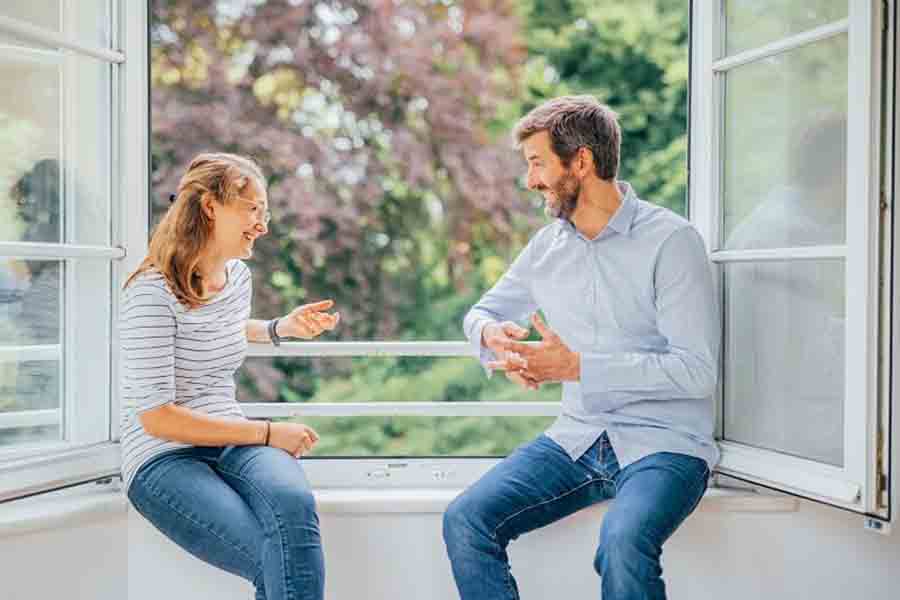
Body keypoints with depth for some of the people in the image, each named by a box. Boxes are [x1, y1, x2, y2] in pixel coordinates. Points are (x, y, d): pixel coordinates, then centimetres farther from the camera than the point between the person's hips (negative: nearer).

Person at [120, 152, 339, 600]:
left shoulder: (239, 275, 10)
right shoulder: (153, 292, -14)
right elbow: (156, 417, -17)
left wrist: (284, 327, 19)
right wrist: (267, 433, -14)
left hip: (232, 442, 6)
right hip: (165, 459, -6)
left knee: (294, 503, -32)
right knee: (277, 564, -30)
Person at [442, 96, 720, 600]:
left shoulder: (669, 240, -9)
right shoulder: (549, 245, 10)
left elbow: (697, 369, -15)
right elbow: (483, 312, 23)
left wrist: (577, 366, -18)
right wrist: (493, 336, -4)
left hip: (664, 444, -5)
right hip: (576, 440, 5)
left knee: (622, 544, -34)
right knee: (466, 521, -16)